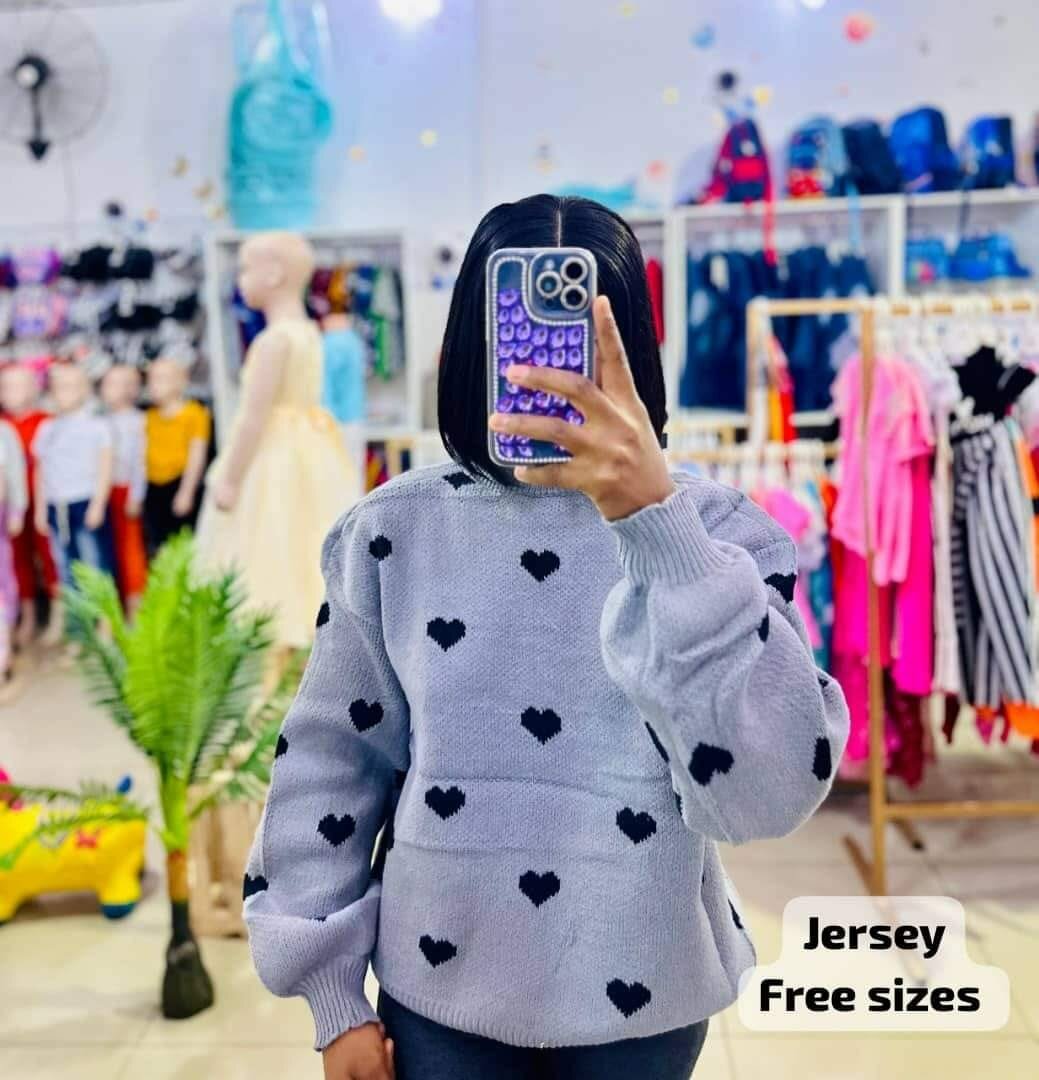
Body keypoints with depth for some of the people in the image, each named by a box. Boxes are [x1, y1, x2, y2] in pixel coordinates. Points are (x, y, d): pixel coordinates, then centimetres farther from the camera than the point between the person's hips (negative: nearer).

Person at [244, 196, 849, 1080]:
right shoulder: (397, 530, -7)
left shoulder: (714, 528, -12)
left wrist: (653, 521, -32)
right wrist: (334, 997, 1)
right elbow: (331, 762, -1)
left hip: (639, 996, 0)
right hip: (436, 991, 1)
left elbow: (769, 786, -24)